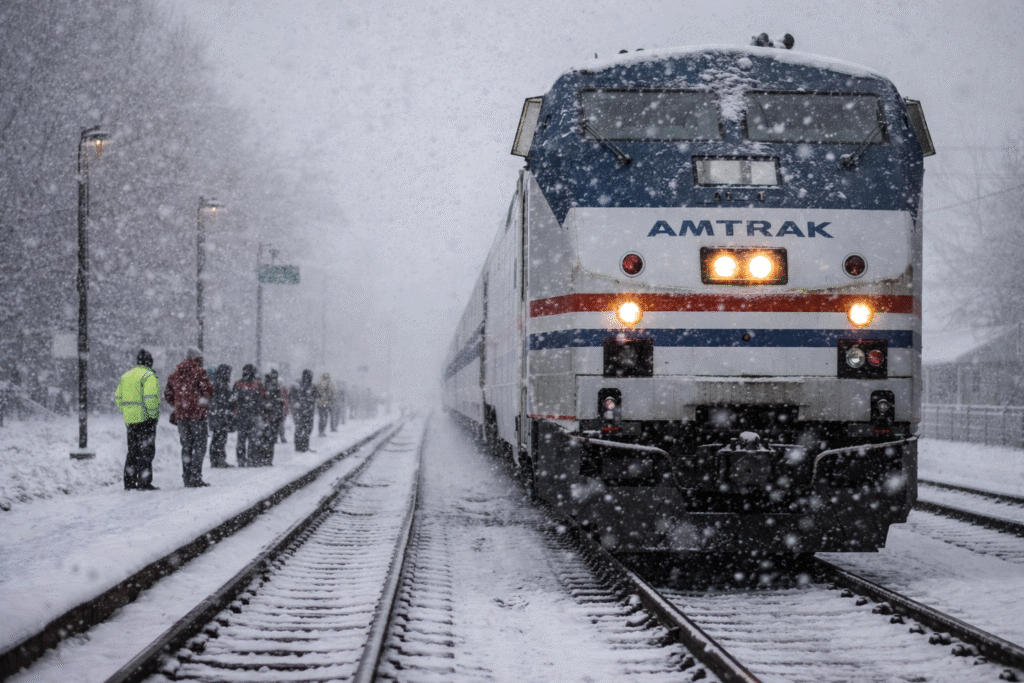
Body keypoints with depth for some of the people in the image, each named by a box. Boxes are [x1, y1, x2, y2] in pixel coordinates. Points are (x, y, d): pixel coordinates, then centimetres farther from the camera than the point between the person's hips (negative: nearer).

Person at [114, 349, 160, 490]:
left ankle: (129, 483, 15)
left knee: (133, 451, 14)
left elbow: (118, 397, 16)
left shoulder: (125, 376, 14)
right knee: (146, 451, -3)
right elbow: (150, 398, -20)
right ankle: (144, 482, -7)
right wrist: (153, 415, -13)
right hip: (145, 419, -7)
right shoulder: (149, 376, -10)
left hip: (130, 419, 7)